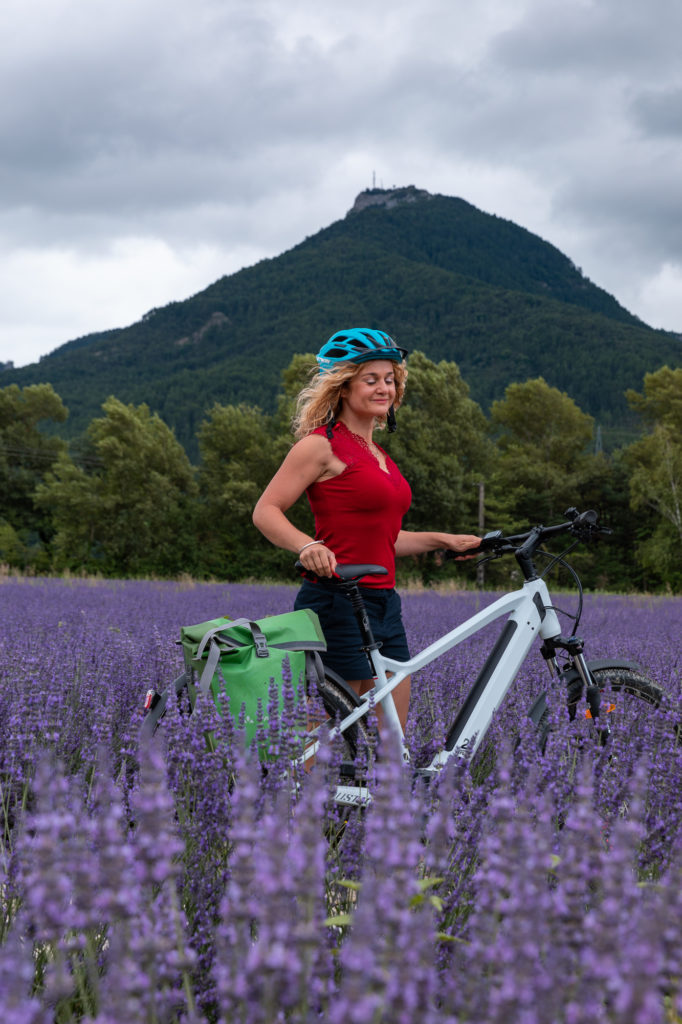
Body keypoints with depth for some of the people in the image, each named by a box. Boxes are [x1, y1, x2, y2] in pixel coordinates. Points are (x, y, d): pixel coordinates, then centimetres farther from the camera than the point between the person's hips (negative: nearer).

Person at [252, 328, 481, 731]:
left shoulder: (376, 452, 17)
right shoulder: (322, 444, -7)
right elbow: (266, 511, -12)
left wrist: (441, 540, 17)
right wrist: (308, 546, -28)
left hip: (384, 605, 8)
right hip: (338, 604, -8)